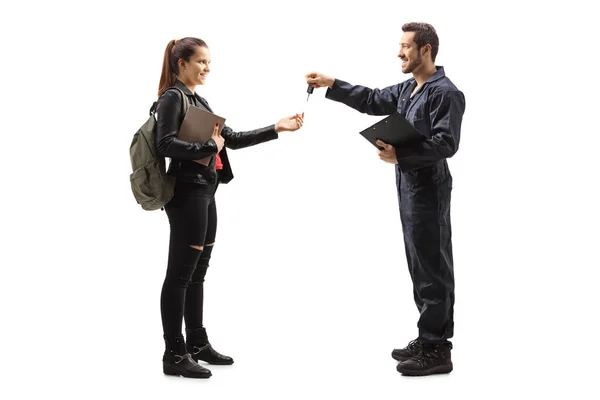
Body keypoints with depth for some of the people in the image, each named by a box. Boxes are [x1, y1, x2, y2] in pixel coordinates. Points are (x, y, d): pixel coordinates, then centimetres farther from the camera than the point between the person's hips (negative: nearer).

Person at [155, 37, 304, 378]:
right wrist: (208, 148, -20)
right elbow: (166, 144, -20)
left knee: (197, 272, 14)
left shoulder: (200, 101, 18)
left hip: (205, 192, 9)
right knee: (180, 273, -5)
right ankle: (174, 355, 0)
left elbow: (232, 139, 16)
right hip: (187, 192, -9)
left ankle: (197, 344, 23)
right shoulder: (172, 97, -8)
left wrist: (277, 128, 12)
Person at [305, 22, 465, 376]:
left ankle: (437, 351, 2)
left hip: (429, 189, -10)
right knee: (420, 266, 14)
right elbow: (372, 101, 23)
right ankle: (429, 339, 24)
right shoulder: (407, 89, 15)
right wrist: (331, 84, 16)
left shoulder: (445, 92, -13)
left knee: (433, 268, -5)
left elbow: (446, 144, -21)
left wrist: (400, 154, -26)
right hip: (409, 187, 10)